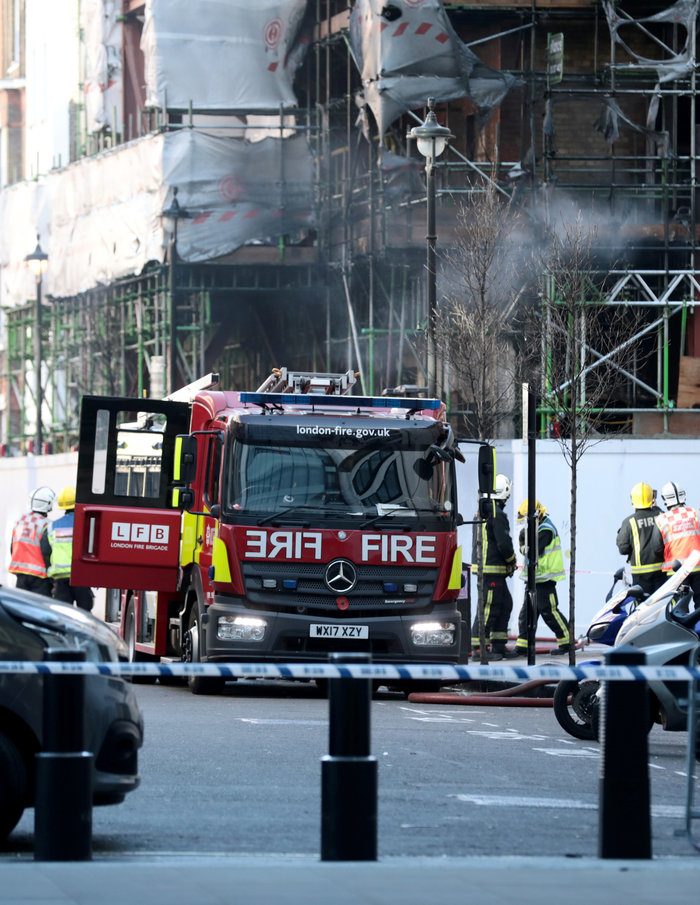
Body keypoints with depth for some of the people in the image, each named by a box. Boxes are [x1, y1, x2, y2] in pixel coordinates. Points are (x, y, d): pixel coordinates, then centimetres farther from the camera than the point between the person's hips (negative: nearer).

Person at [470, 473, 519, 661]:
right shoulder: (497, 514, -16)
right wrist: (512, 561, 0)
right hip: (492, 569, -10)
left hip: (482, 566, 10)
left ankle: (499, 646, 16)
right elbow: (504, 544, -19)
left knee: (505, 604, 15)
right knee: (489, 608, -7)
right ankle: (478, 648, -7)